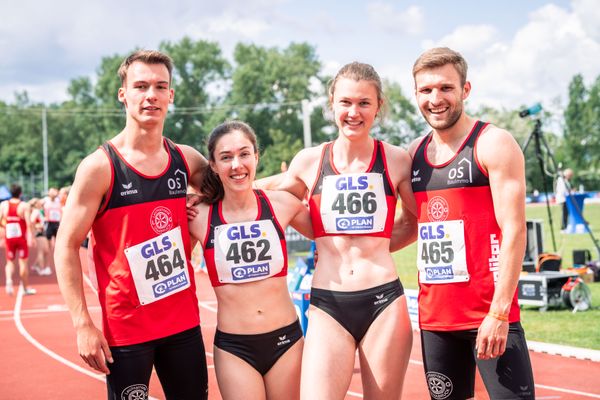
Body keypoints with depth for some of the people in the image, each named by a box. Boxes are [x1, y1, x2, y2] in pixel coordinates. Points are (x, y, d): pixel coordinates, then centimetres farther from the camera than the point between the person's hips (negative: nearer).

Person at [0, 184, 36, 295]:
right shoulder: (24, 205, -9)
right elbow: (28, 223, -15)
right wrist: (30, 238, -14)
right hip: (21, 237, -3)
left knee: (10, 261, 13)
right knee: (23, 262, 6)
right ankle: (26, 288, 13)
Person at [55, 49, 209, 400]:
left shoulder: (187, 161, 3)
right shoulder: (100, 167, -10)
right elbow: (67, 246, -9)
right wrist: (83, 325, -15)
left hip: (184, 321, 5)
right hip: (126, 330, -4)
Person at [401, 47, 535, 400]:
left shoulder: (494, 144, -7)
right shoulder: (414, 153, 10)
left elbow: (514, 231, -13)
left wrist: (498, 313, -19)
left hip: (490, 313, -6)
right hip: (434, 316, 6)